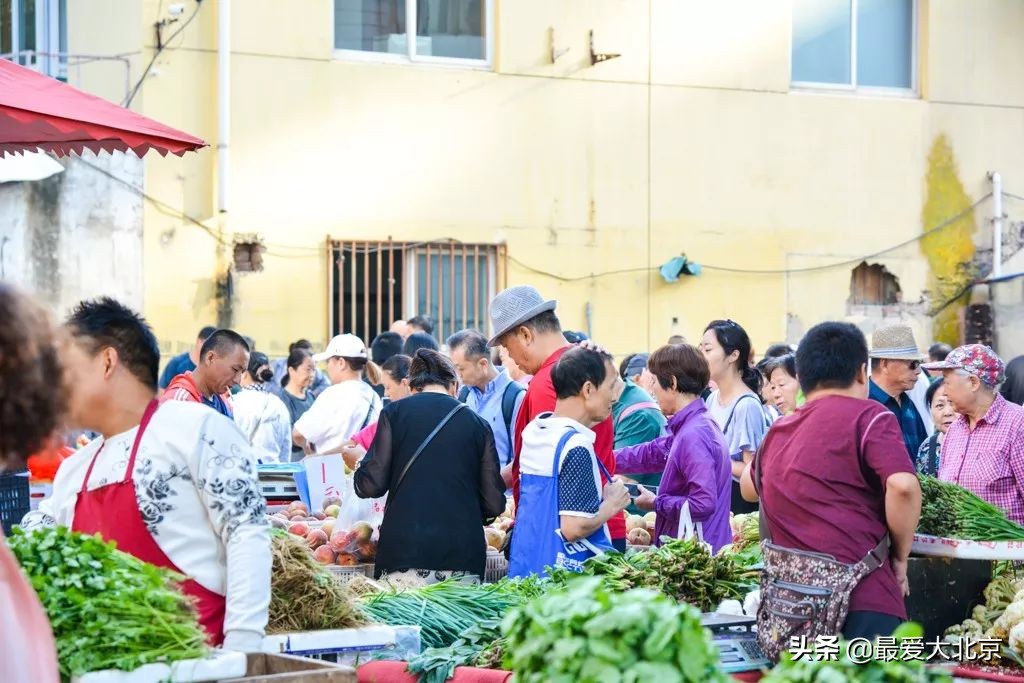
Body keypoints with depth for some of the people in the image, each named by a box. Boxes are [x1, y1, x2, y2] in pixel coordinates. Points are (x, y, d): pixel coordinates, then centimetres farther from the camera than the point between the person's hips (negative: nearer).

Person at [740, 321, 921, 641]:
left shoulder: (777, 432, 18)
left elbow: (750, 487, 38)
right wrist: (900, 558, -2)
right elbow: (902, 485, -17)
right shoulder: (868, 416, -2)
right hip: (862, 600, -6)